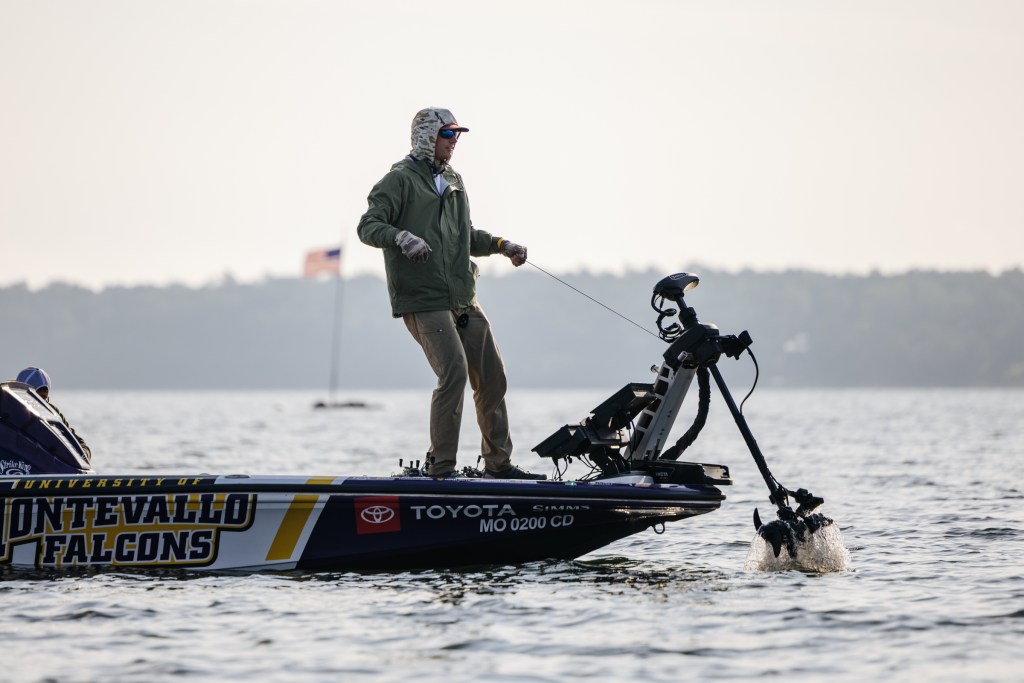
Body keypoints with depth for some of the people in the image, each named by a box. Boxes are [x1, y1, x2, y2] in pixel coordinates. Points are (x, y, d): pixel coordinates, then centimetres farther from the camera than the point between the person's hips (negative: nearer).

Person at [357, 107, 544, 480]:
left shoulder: (453, 181, 20)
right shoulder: (400, 180, -5)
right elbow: (368, 226, -14)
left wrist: (500, 245, 16)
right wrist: (401, 237, -32)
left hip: (463, 299, 8)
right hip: (423, 300, -8)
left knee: (492, 376, 8)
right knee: (454, 371, -20)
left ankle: (499, 463, 19)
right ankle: (441, 467, -12)